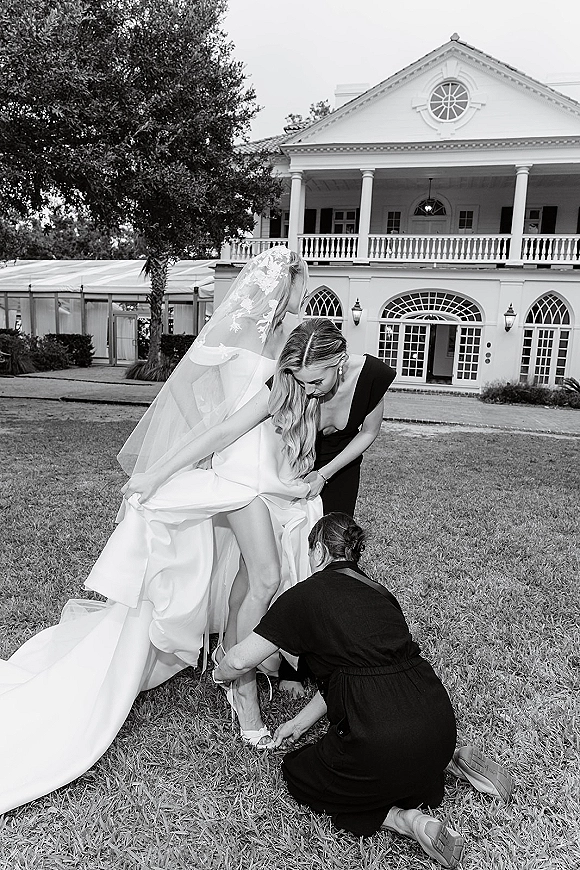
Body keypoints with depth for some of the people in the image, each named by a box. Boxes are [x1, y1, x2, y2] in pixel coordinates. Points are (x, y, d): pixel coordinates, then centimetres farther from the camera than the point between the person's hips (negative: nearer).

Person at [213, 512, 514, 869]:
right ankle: (450, 760, 16)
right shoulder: (378, 593, 16)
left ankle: (404, 820, 1)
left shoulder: (305, 596, -2)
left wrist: (221, 673, 26)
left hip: (383, 739, -7)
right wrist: (302, 721, 29)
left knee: (298, 773, 19)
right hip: (441, 723, 8)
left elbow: (239, 661, 2)